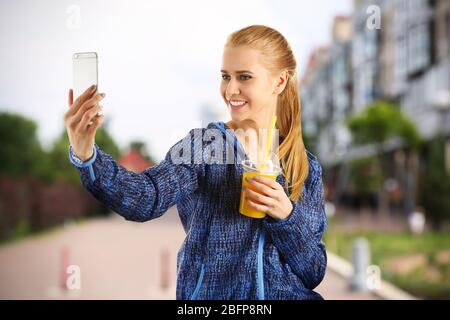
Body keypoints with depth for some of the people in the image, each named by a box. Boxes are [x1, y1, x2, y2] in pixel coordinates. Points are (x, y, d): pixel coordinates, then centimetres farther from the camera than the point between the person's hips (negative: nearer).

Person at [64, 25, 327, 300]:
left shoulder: (307, 167, 7)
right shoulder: (202, 146, 0)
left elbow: (314, 273, 5)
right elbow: (147, 198, -18)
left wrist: (286, 216, -12)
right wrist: (87, 157, -34)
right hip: (208, 293, -2)